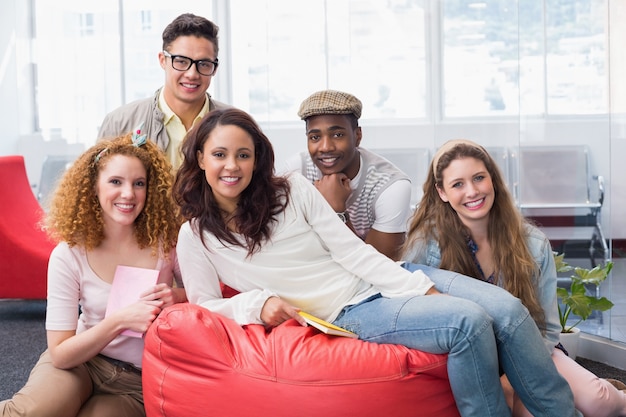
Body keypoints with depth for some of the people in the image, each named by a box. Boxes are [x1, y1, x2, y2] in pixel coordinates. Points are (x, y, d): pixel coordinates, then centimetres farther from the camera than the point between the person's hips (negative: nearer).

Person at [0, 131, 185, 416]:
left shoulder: (166, 241, -9)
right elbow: (60, 354, -12)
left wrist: (178, 297, -17)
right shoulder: (69, 256, -11)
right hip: (79, 361, -1)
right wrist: (120, 320, -28)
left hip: (137, 381, 2)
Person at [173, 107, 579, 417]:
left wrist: (421, 290, -12)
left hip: (384, 279, 4)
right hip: (351, 311, -4)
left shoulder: (295, 189, 1)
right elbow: (204, 303, 2)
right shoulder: (196, 235, -1)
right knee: (469, 321, -28)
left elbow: (352, 250, -2)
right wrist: (258, 304, -18)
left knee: (507, 308, -15)